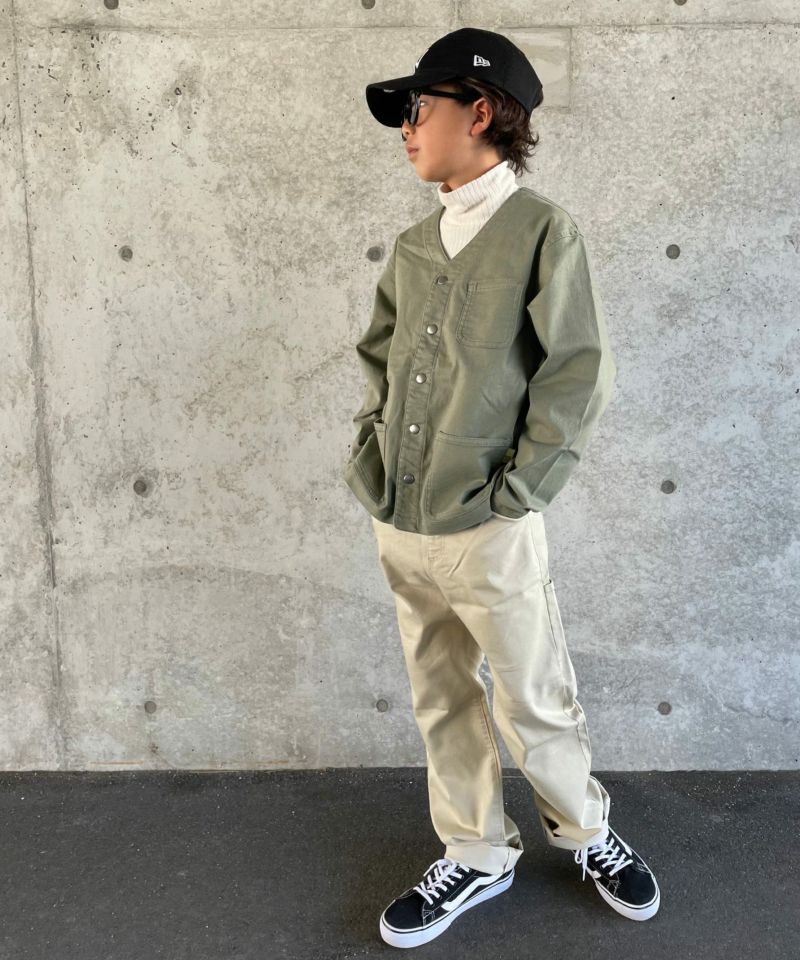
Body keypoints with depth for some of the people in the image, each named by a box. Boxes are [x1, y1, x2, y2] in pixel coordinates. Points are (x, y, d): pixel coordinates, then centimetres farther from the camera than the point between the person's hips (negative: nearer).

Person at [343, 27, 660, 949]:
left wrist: (514, 492, -13)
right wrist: (368, 455, 7)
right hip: (397, 529, 6)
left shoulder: (543, 230, -10)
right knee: (442, 706, 16)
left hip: (488, 535, -6)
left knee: (536, 706, 10)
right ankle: (477, 856, 35)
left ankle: (585, 829, 37)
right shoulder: (414, 245, 10)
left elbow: (580, 373, -13)